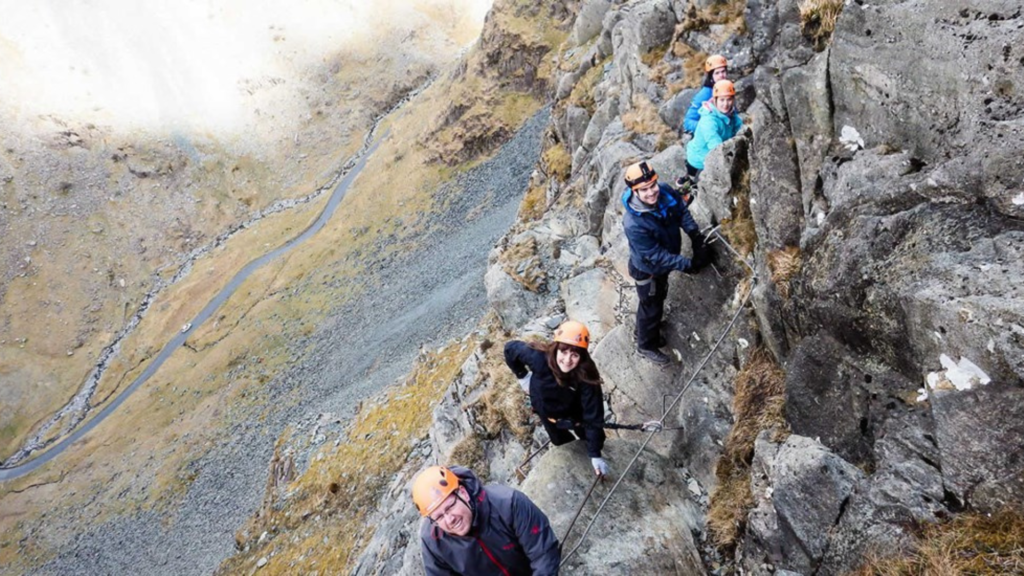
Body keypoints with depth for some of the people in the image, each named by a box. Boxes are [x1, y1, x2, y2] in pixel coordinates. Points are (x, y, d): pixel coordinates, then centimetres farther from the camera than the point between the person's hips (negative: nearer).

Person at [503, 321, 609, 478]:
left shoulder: (586, 377, -39)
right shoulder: (539, 358, -39)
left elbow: (593, 416, -33)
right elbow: (510, 348, -21)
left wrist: (595, 454, -33)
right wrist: (522, 376, -13)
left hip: (574, 416, -1)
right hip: (546, 411, 2)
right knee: (560, 441, 27)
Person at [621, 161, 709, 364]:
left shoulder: (665, 193, -23)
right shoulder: (634, 224, -41)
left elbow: (682, 212, -5)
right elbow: (656, 257, -34)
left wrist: (697, 238, -17)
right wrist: (689, 264, -31)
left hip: (665, 263, 7)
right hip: (648, 270, -7)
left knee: (658, 299, 30)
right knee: (652, 307, 16)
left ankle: (644, 331, 59)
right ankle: (646, 345, 45)